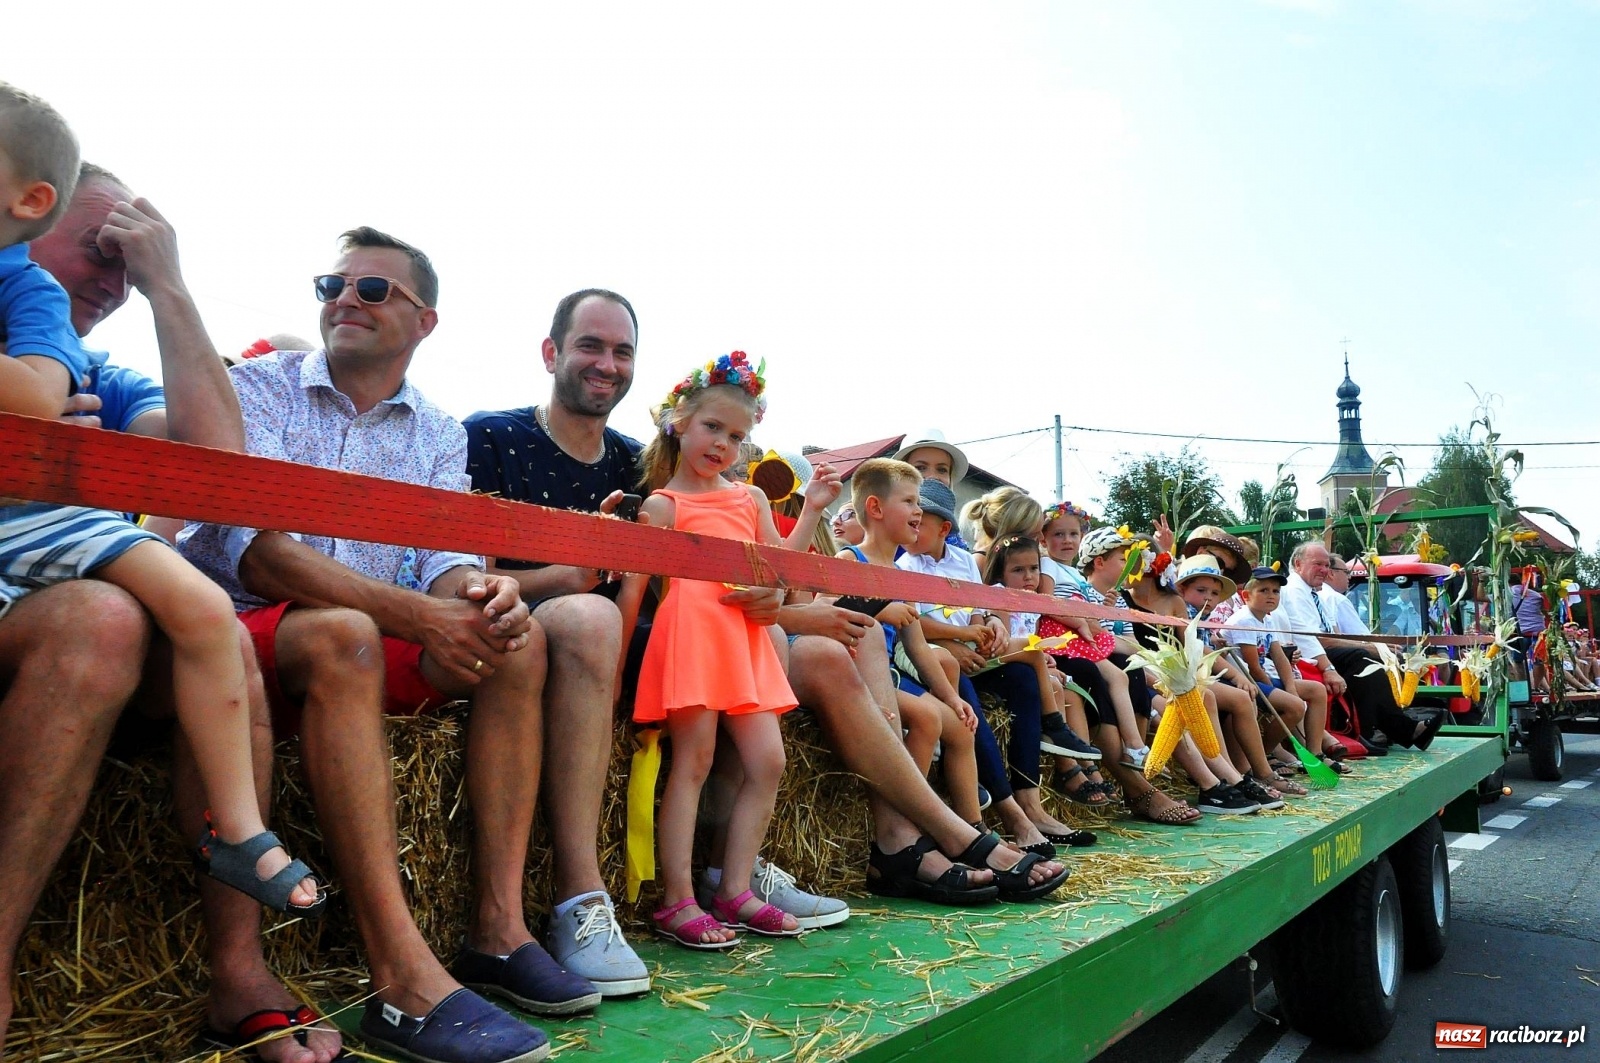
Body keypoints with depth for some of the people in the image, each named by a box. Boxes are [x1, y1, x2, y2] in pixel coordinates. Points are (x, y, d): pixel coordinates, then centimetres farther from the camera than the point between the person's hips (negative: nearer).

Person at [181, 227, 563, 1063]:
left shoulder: (438, 434, 11)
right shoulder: (257, 388, -3)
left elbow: (447, 560, -2)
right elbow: (257, 551, -18)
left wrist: (479, 594, -29)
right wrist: (415, 615, -31)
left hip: (372, 637, 5)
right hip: (241, 631, -5)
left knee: (519, 640, -16)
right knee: (340, 634, -36)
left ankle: (496, 930, -19)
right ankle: (404, 983, -40)